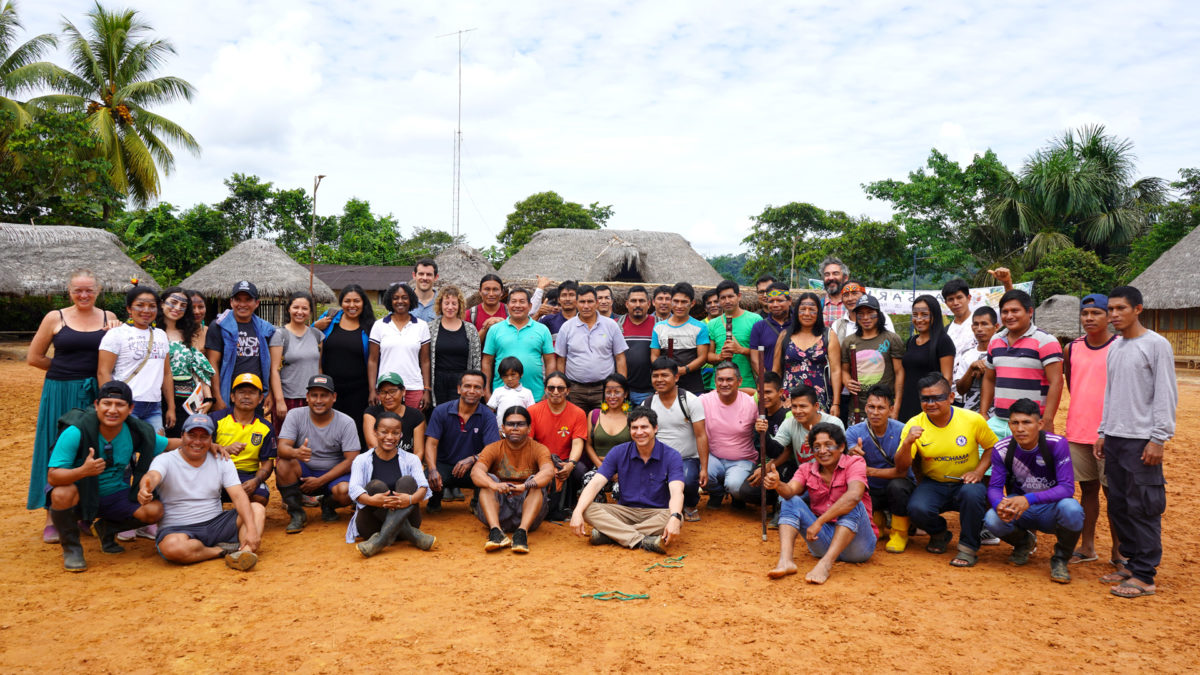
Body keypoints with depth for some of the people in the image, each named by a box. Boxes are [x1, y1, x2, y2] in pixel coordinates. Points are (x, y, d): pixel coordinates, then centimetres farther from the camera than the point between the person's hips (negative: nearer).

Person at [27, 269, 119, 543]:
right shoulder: (55, 318, 1)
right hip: (61, 393, -1)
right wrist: (65, 369, 2)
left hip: (96, 394, 1)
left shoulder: (109, 318, 5)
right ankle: (52, 518, 14)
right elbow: (34, 357, 5)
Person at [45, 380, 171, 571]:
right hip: (81, 496, -3)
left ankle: (107, 529, 14)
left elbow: (168, 445, 5)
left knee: (155, 511, -19)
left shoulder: (137, 432, -12)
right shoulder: (76, 432, -24)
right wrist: (83, 471, -46)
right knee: (62, 494, -37)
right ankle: (71, 547, -6)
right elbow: (52, 476, -26)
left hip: (116, 496, 3)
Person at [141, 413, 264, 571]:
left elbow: (238, 496, -7)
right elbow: (153, 476, -28)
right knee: (172, 546, -37)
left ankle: (244, 553, -40)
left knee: (258, 508, -16)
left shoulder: (222, 461, 5)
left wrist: (251, 529, -23)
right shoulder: (165, 460, -3)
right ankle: (221, 550, -14)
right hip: (177, 529, -3)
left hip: (215, 524, 3)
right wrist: (145, 489, -56)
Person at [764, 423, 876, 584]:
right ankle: (785, 560, -31)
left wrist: (819, 522, -32)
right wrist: (778, 485, -39)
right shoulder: (807, 469, 6)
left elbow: (854, 496, -27)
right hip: (823, 540, 4)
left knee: (852, 505, -29)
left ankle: (825, 564, -40)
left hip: (856, 540, -3)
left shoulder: (854, 463, -7)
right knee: (792, 501, -12)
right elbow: (791, 490, -14)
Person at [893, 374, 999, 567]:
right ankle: (939, 534, 10)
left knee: (972, 494, -35)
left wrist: (979, 471, -12)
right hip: (932, 484, 1)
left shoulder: (973, 420, -11)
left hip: (965, 483, -1)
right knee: (917, 509, -28)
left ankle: (968, 548, -10)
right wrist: (907, 443, -32)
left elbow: (993, 447, 6)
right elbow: (900, 469, -12)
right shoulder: (914, 425, -9)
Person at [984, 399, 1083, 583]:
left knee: (1071, 509, -37)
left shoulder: (1057, 444, -19)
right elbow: (994, 487, -9)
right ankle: (1024, 542, 11)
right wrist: (1000, 504, -35)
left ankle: (1060, 559, -5)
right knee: (992, 520, -29)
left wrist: (1029, 499, -41)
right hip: (1021, 512, 2)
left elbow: (1067, 487, -25)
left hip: (1051, 508, -2)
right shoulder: (1002, 449, -10)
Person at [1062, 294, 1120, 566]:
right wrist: (1083, 411, 14)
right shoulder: (1071, 348, 7)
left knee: (1113, 492, 2)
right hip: (1077, 432, 4)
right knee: (1087, 489, 12)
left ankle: (1118, 552, 12)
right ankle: (1087, 547, 20)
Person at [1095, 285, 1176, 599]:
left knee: (1143, 508, -4)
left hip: (1141, 440, -7)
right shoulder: (1114, 348, 14)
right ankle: (1131, 562, 21)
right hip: (1115, 438, 7)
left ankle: (1145, 575, 2)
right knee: (1118, 505, 10)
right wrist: (1103, 432, 17)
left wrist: (1158, 438, -14)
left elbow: (1166, 394, -10)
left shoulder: (1156, 345, -7)